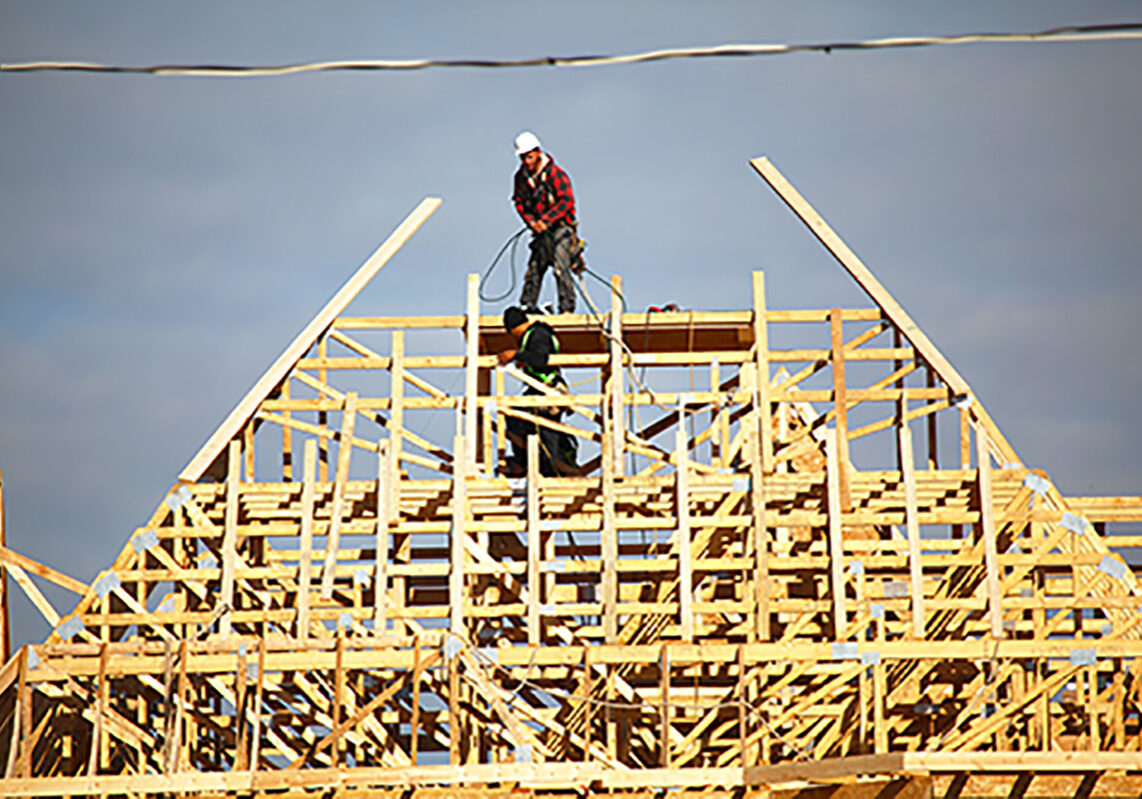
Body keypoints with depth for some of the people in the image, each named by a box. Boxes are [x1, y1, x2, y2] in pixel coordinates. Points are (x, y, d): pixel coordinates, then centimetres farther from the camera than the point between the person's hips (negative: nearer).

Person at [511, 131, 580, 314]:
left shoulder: (555, 174, -13)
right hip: (541, 230, 6)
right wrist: (531, 221, -10)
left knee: (560, 267, -17)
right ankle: (527, 305, 11)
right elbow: (519, 201, 8)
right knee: (534, 267, 4)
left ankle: (567, 307, -16)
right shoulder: (521, 177, 5)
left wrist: (546, 220, -23)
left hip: (560, 226, -6)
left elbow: (566, 201, -17)